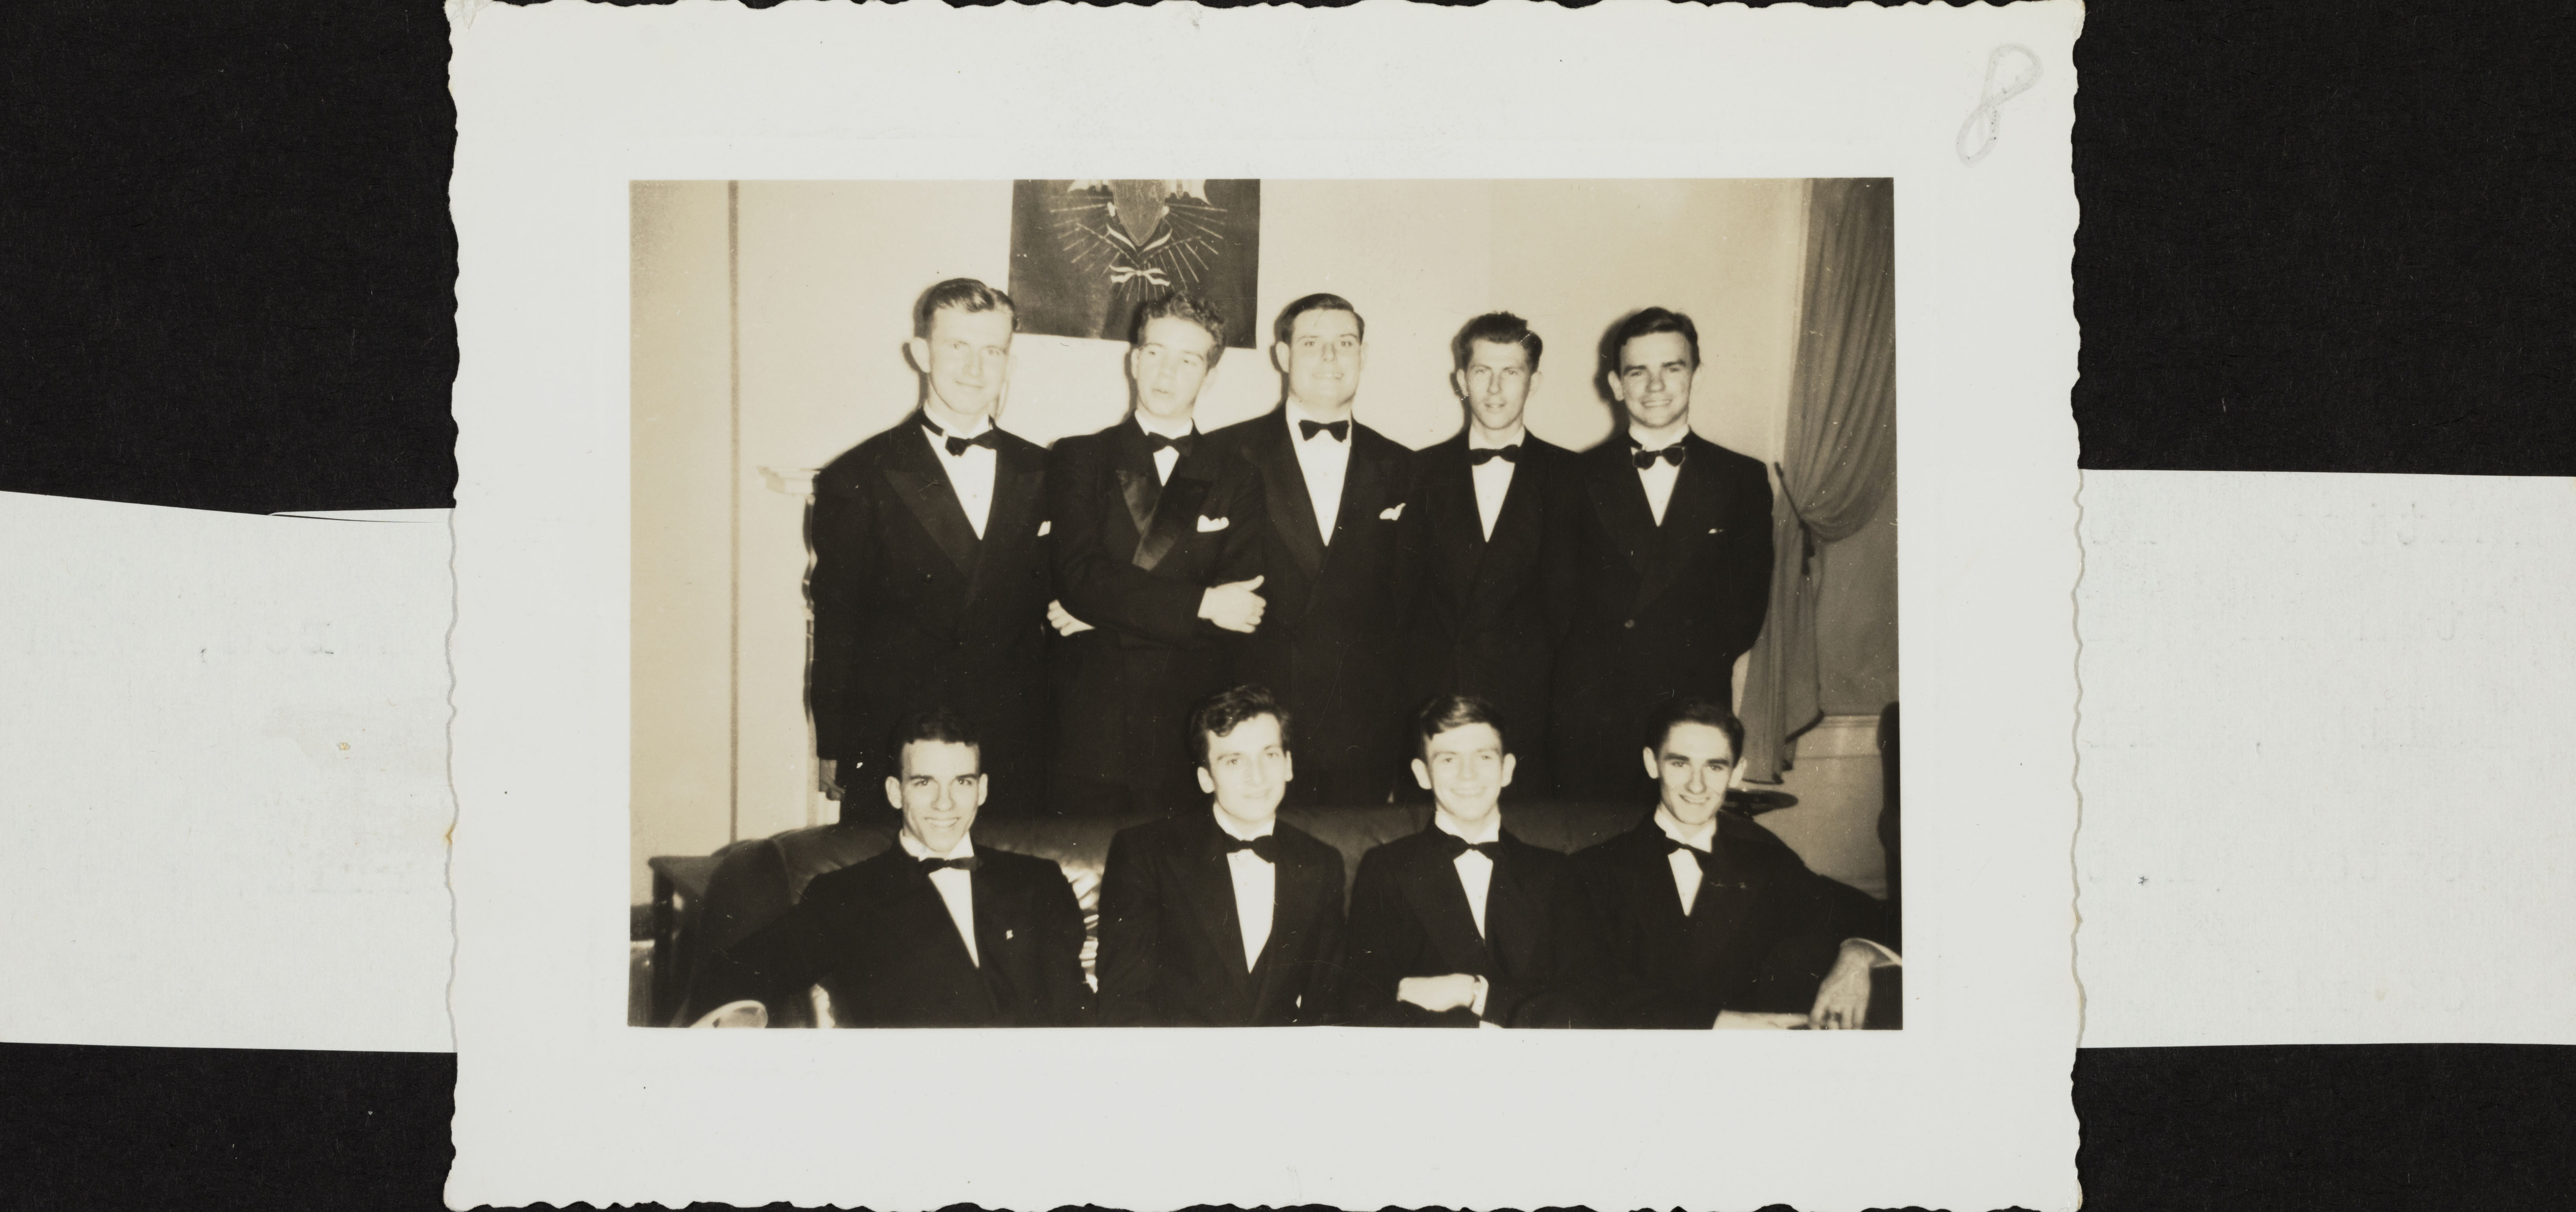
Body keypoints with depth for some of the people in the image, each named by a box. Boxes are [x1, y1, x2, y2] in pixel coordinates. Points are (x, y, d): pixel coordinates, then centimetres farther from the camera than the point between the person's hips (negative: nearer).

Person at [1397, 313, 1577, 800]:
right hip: (1430, 703, 1)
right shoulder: (1422, 473, 10)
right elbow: (1403, 591, 7)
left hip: (1527, 716, -1)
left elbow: (1569, 598, 3)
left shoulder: (1568, 476, 6)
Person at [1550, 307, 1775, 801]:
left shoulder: (1743, 480, 9)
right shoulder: (1578, 477, 7)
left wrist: (1704, 666, -4)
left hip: (1695, 720, 0)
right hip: (1590, 721, 0)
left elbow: (1749, 600, 9)